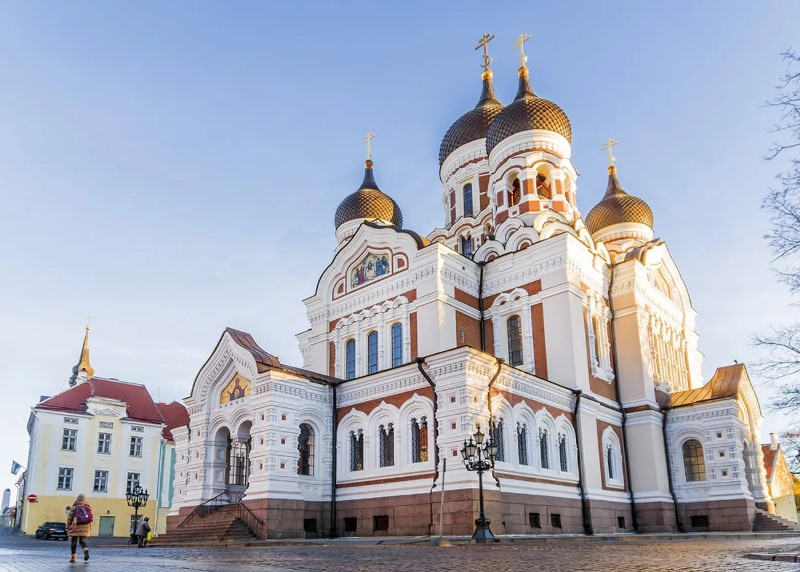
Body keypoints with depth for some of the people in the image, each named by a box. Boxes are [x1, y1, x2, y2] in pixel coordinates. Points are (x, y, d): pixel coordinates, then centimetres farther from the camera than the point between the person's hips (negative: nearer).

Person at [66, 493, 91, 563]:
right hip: (85, 528, 2)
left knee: (73, 542, 10)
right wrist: (90, 529, 12)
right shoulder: (88, 507, 5)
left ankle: (73, 558, 9)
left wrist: (68, 527, 6)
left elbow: (69, 518, -3)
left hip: (75, 527, -2)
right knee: (82, 541, 11)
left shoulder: (73, 507, -3)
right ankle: (85, 550, -18)